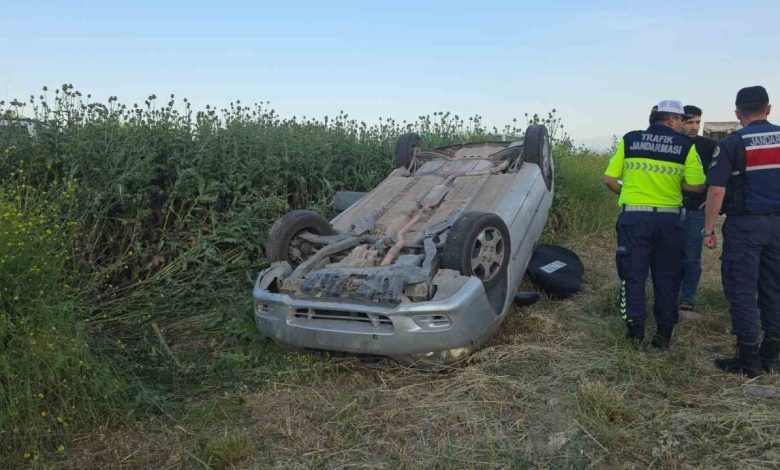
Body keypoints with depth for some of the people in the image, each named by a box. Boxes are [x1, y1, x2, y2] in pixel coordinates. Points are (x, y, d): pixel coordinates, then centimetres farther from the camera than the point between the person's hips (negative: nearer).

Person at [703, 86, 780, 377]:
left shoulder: (732, 144, -7)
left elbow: (717, 191, -12)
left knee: (742, 290, 1)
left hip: (745, 224, -5)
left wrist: (708, 229, -5)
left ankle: (749, 360, 4)